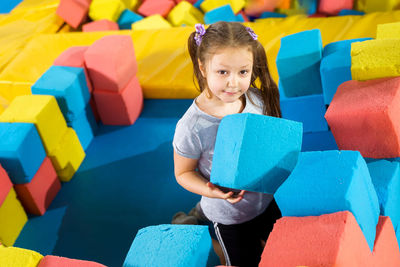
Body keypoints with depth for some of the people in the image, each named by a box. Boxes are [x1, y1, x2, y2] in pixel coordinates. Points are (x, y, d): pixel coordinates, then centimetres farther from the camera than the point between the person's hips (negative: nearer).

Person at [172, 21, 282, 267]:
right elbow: (183, 173, -15)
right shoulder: (192, 127, -29)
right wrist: (211, 190, -30)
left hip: (266, 199, 5)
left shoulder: (257, 99, -16)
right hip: (229, 216, -4)